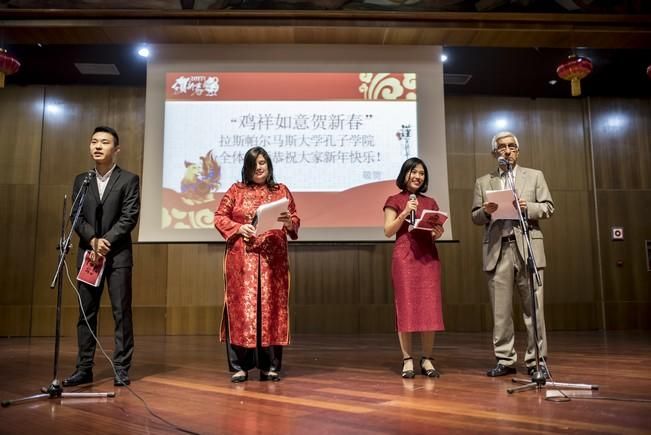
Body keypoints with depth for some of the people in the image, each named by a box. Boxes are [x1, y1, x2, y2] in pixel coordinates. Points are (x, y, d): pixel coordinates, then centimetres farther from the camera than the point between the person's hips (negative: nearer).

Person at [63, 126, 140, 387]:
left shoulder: (129, 179, 1)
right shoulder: (81, 180, 13)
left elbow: (130, 217, -7)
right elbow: (76, 216, 6)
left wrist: (105, 241, -14)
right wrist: (93, 241, -10)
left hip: (118, 254, -4)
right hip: (88, 253, 4)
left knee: (121, 312, -2)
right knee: (86, 313, 6)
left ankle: (121, 368, 5)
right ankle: (84, 368, 14)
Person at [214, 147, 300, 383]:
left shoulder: (282, 191, 12)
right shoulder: (236, 190, 9)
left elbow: (296, 220, 11)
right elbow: (219, 217, 7)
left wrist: (289, 223, -12)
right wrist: (239, 228, -10)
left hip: (272, 259, 1)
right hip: (242, 258, -1)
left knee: (271, 307, 2)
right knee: (241, 306, -2)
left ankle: (269, 366, 11)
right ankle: (239, 366, 6)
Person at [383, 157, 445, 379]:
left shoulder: (430, 202, 17)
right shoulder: (395, 200, 7)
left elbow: (435, 233, 18)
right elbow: (388, 231, -1)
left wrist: (438, 233, -5)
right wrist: (405, 212, -11)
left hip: (428, 257, 3)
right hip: (404, 257, -3)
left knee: (430, 308, 1)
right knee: (406, 307, -3)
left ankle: (427, 359, 10)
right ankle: (407, 360, 4)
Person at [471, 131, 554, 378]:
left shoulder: (534, 176, 15)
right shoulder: (483, 182, 16)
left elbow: (548, 208, 8)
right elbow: (475, 218, 11)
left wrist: (527, 207, -10)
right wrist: (485, 211, -11)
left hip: (527, 247, -1)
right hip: (497, 250, 1)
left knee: (533, 308, -2)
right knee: (500, 311, 3)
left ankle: (536, 361, 7)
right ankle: (505, 360, 11)